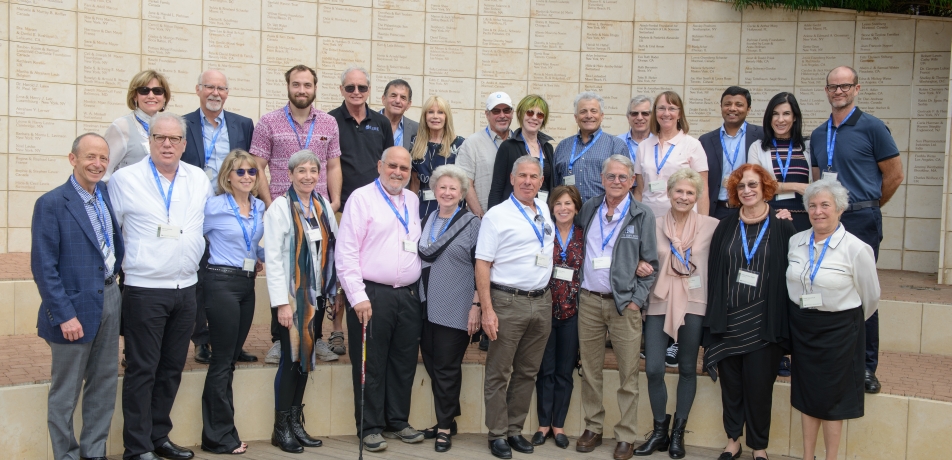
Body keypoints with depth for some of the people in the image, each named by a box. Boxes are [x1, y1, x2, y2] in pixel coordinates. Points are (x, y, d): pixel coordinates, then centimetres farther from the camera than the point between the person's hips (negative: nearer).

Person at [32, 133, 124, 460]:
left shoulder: (106, 193, 6)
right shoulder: (51, 204, -12)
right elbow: (43, 267, -14)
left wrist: (115, 271, 6)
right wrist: (64, 315, -16)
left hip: (110, 298, 6)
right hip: (74, 306, -6)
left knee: (104, 384, 14)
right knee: (65, 392, 7)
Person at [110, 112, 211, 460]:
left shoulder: (200, 180, 7)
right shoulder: (125, 179, -5)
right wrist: (125, 260, 2)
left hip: (186, 288, 5)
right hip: (144, 290, -4)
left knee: (172, 369, 12)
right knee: (142, 370, 0)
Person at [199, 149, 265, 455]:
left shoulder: (259, 207, 9)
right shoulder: (215, 206, -9)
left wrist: (262, 258, 12)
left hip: (247, 284, 7)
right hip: (222, 283, -7)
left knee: (230, 359, 11)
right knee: (223, 361, -3)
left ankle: (216, 433, 20)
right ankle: (220, 435, 7)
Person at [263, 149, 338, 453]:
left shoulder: (324, 206, 7)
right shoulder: (280, 207, -9)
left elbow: (333, 248, 8)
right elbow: (273, 257, -12)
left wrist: (333, 290, 4)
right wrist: (281, 302, -15)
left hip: (316, 294, 5)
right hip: (291, 295, -5)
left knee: (306, 357, 11)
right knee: (291, 358, -2)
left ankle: (296, 422, 21)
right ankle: (281, 428, 11)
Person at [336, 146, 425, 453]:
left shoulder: (413, 201, 14)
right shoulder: (362, 198, -4)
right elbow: (346, 252, -10)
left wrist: (418, 288, 11)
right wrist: (358, 297, -14)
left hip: (409, 295, 6)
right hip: (372, 295, -5)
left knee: (404, 363, 12)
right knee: (371, 364, 3)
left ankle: (397, 421, 25)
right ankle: (371, 427, 14)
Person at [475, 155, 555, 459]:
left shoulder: (546, 211, 12)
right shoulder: (497, 216, -5)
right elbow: (482, 264, -8)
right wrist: (487, 310, -15)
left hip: (542, 301, 6)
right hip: (508, 302, -6)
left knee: (527, 372, 11)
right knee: (499, 372, 2)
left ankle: (515, 429, 22)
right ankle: (497, 434, 11)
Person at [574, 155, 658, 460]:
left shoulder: (642, 215, -1)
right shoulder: (589, 208, 9)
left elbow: (650, 263, 0)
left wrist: (637, 300, -7)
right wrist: (578, 287, 9)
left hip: (624, 303, -3)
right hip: (589, 300, 3)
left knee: (628, 374, 1)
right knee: (589, 369, 8)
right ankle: (593, 428, 19)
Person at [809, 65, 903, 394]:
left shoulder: (871, 127, -5)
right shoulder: (818, 135, 12)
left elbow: (894, 175, -1)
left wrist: (867, 207, 7)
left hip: (861, 220, -5)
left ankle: (867, 366, 7)